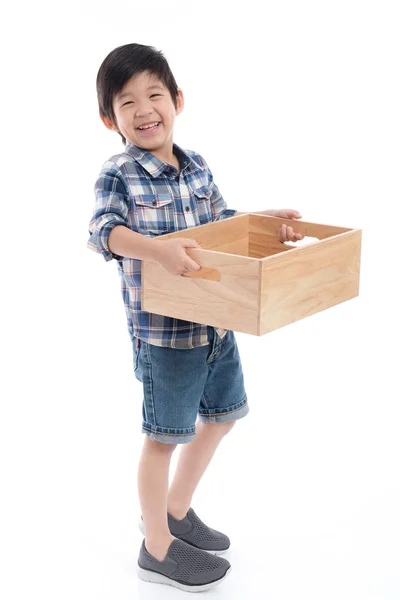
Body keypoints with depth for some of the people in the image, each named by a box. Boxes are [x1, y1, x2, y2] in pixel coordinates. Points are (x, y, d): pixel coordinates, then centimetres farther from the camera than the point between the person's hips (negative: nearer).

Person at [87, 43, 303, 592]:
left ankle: (174, 509, 42)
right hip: (162, 330, -8)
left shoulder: (197, 166, 6)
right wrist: (158, 249, -44)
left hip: (216, 320, 8)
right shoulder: (118, 175, -14)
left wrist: (268, 219, 4)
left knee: (222, 414, 22)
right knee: (165, 436, 4)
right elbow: (104, 231, -29)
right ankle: (158, 549, 22)